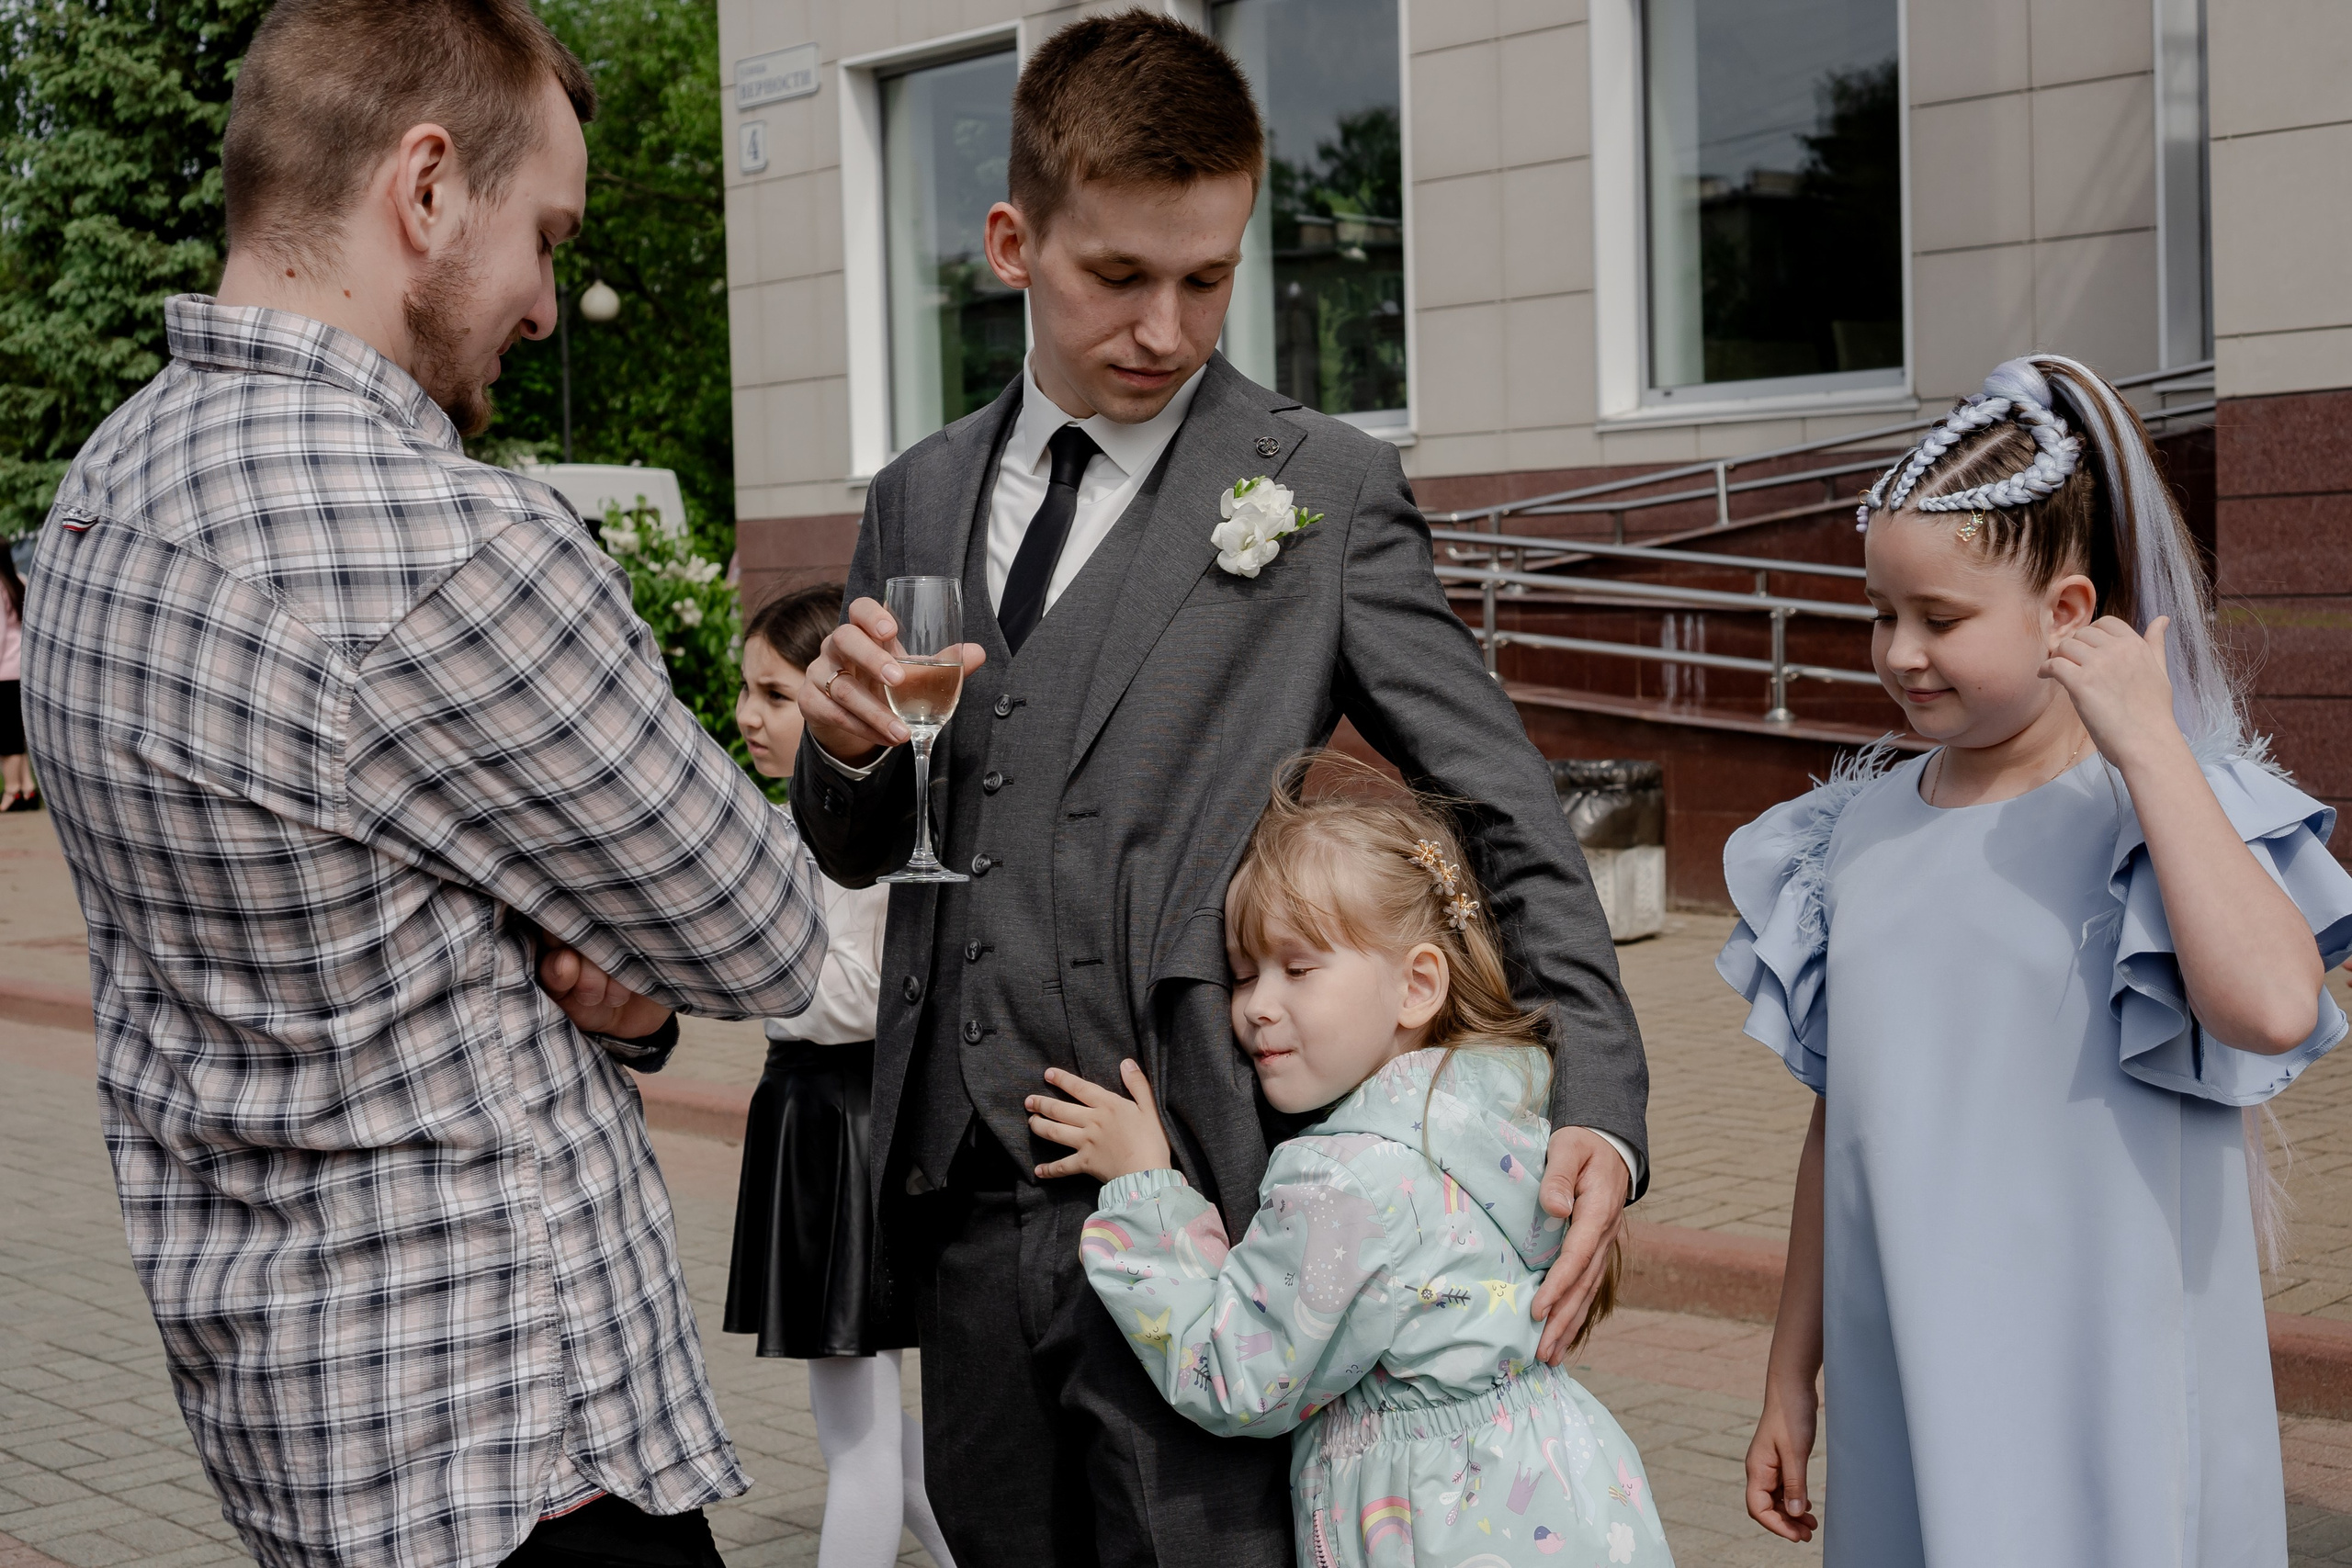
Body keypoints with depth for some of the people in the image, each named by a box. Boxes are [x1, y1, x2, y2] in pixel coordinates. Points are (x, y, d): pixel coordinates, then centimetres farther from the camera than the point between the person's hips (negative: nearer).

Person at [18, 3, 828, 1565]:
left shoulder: (109, 489, 4)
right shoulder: (447, 553, -27)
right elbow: (767, 946, -15)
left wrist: (592, 978, -6)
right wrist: (628, 971, 5)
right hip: (502, 1442, -9)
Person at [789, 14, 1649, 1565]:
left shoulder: (1326, 488, -3)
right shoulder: (918, 502, 11)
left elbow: (1507, 816, -3)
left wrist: (1597, 1106, -15)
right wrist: (848, 747, -6)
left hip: (1196, 1217, -4)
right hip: (964, 1217, 5)